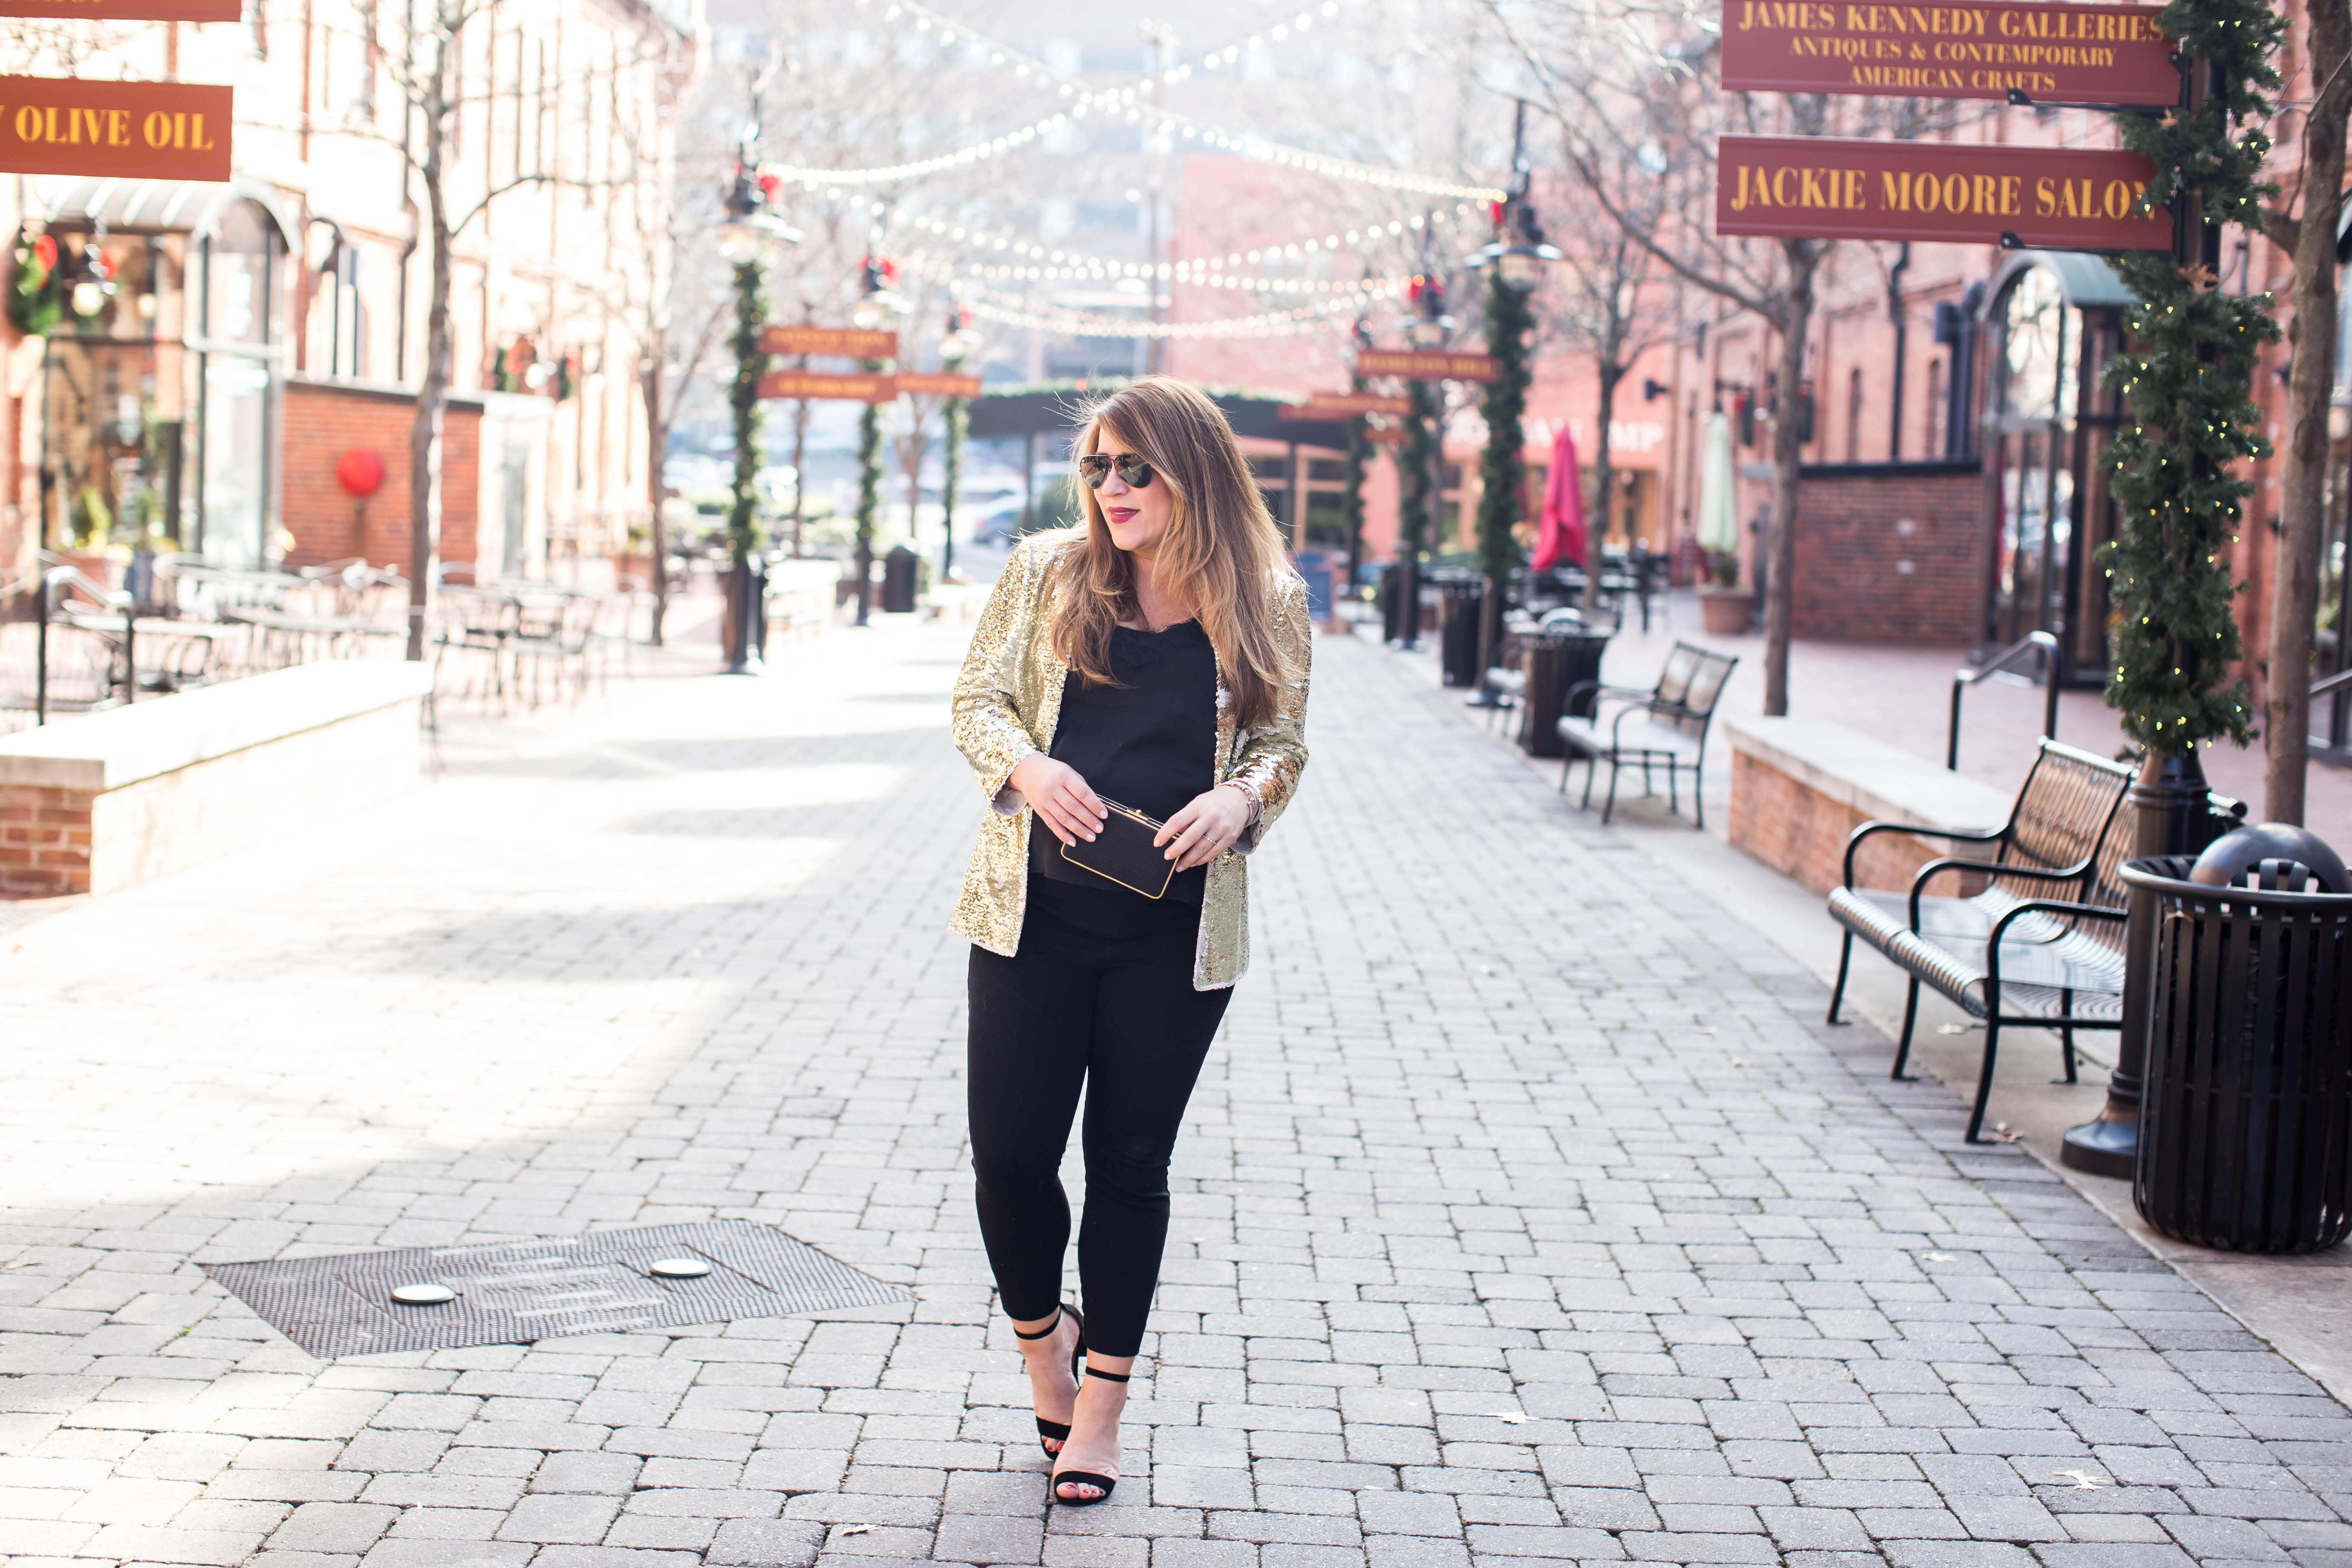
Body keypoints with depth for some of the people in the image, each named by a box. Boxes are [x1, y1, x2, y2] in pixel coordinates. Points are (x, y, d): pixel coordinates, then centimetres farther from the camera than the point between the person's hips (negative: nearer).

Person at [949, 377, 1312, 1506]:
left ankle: (1101, 1408, 23)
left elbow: (1284, 741, 8)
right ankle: (1043, 1335, 33)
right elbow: (975, 699, 6)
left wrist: (1240, 797, -14)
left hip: (1176, 934, -1)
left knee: (1131, 1164, 8)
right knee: (1008, 1153, 1)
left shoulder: (1266, 604, 1)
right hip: (1033, 914, 1)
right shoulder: (1045, 572, 2)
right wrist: (1025, 765, -16)